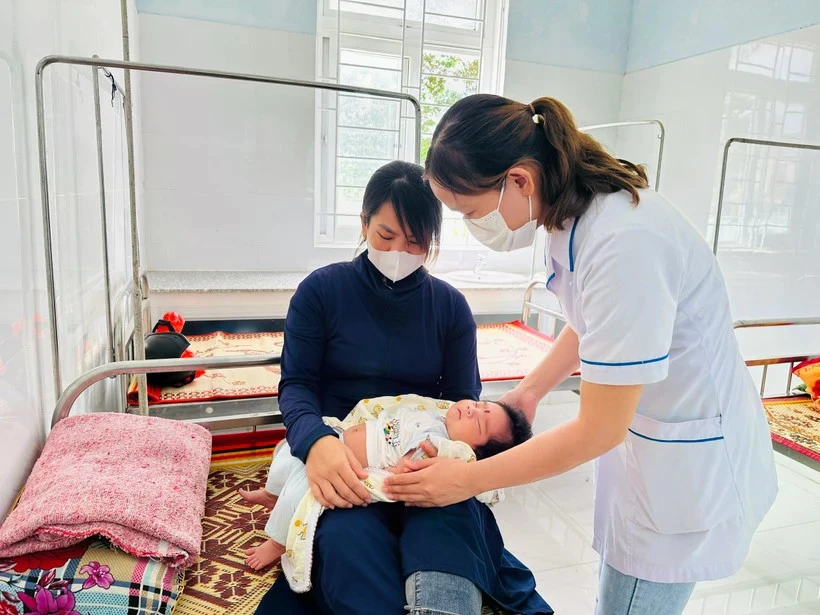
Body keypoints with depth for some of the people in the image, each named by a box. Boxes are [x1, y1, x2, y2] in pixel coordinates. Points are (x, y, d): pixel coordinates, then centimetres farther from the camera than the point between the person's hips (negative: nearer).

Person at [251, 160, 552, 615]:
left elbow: (466, 401, 6)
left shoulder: (451, 306, 8)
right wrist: (316, 442, -26)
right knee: (348, 542, -33)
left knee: (448, 528, -33)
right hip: (342, 460, 0)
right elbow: (296, 384, -2)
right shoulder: (321, 290, 3)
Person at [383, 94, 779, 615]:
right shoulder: (576, 210, -6)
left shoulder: (622, 244, -33)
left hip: (691, 462, -8)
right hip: (648, 436, 8)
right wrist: (528, 391, 8)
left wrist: (469, 480, -17)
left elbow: (598, 429, -25)